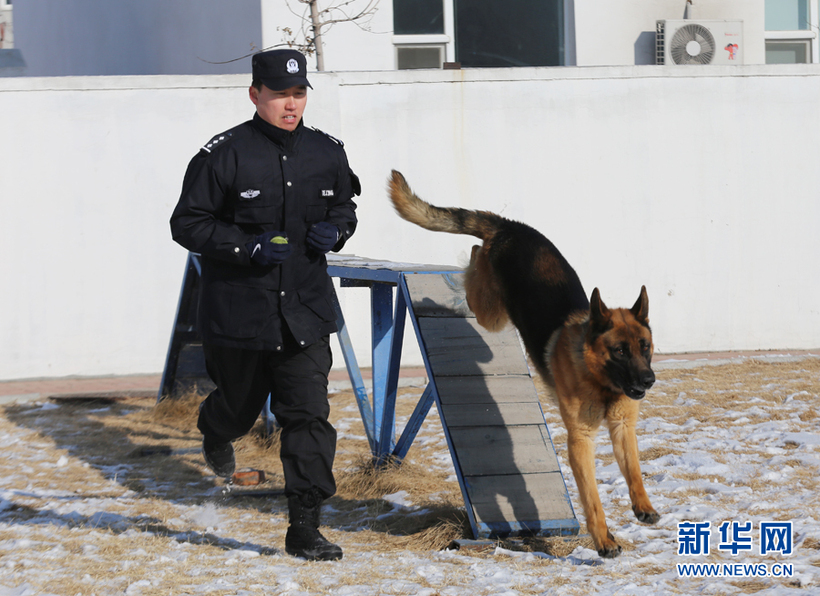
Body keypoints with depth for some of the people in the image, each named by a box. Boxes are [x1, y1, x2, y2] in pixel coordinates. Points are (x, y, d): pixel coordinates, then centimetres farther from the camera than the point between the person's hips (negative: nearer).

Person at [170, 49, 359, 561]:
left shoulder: (326, 153, 4)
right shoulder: (224, 155, -11)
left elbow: (345, 206, 21)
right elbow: (188, 224, -9)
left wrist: (334, 230, -3)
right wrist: (248, 246, -20)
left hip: (306, 313, 3)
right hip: (238, 309, -3)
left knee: (309, 415, -7)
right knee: (241, 404, 16)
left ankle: (305, 528, -4)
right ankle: (216, 432, 55)